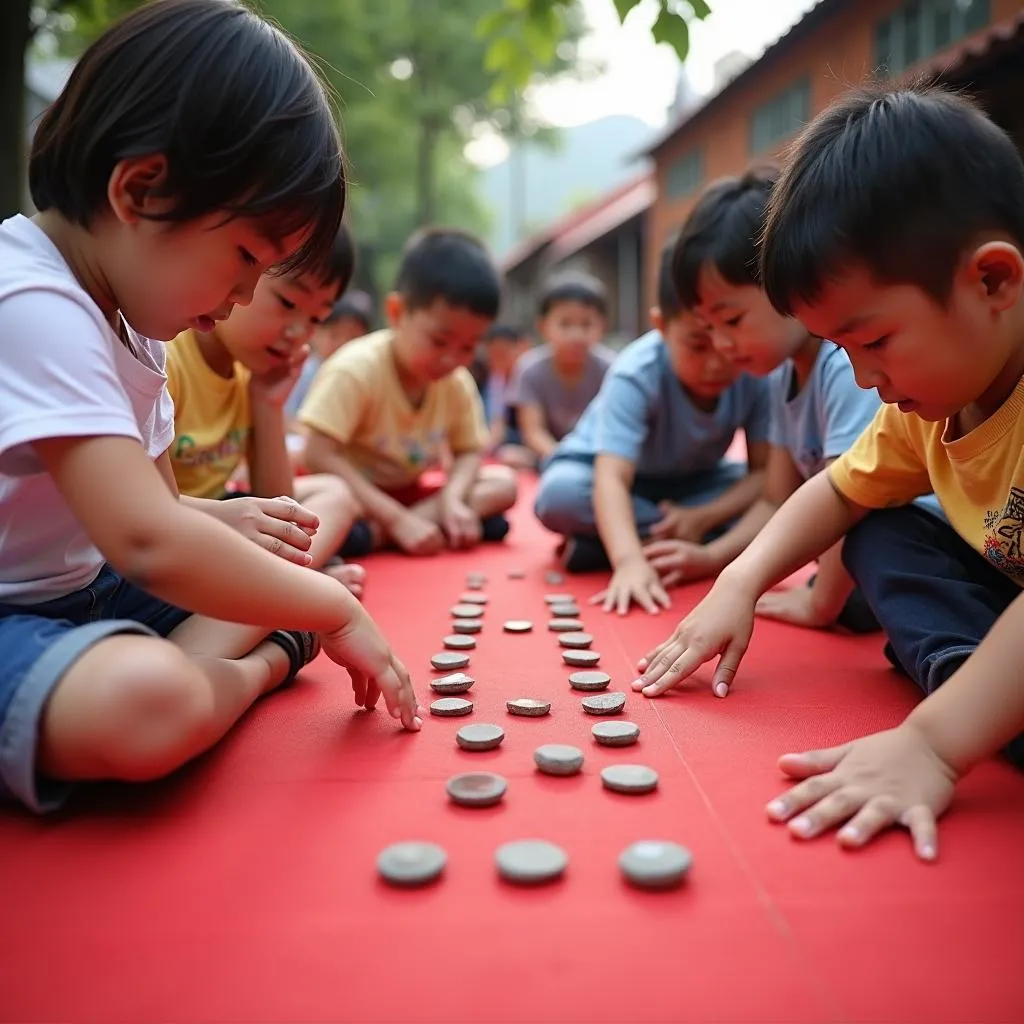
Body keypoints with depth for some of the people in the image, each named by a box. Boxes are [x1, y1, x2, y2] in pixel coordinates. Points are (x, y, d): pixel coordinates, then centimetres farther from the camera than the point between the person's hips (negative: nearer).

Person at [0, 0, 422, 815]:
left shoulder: (128, 310, 7)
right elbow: (148, 540, -35)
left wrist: (221, 525, -9)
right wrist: (334, 610, -23)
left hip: (83, 589, 10)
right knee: (141, 703, -40)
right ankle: (258, 667, -9)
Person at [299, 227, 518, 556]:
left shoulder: (458, 384, -5)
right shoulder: (355, 370, -23)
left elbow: (469, 452, 1)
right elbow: (319, 457, -28)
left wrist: (452, 499, -23)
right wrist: (397, 519, -31)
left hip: (408, 495, 7)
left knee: (503, 483, -14)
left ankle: (374, 533, -24)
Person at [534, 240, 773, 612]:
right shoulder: (636, 375, -34)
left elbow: (764, 471, -18)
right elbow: (612, 478, -44)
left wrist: (704, 517, -34)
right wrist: (629, 559, -60)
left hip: (690, 481, 4)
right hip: (608, 467, -4)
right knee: (559, 494, -35)